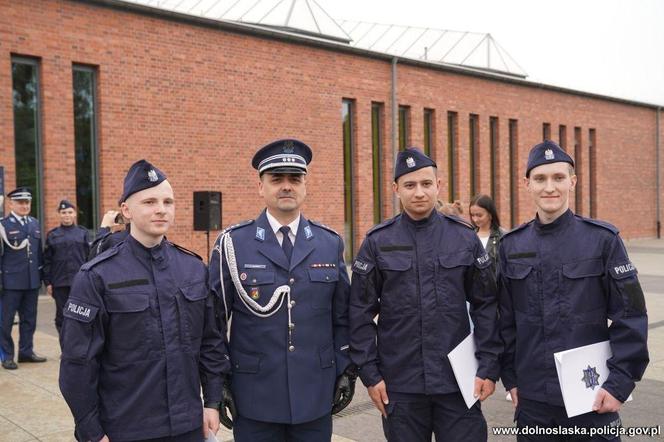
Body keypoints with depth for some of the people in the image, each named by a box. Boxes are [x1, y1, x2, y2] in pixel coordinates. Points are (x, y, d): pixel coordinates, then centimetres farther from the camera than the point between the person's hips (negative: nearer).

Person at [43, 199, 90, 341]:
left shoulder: (83, 232, 6)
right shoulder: (52, 235, 6)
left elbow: (89, 256, 4)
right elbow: (47, 260, 6)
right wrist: (47, 282, 0)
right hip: (60, 283, 1)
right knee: (62, 316, 5)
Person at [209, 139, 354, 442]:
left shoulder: (330, 243, 2)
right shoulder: (233, 244, -5)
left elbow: (342, 316, 8)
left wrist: (346, 371, 6)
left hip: (315, 395, 2)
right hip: (255, 397, -2)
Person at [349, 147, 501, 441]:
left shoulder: (465, 237, 1)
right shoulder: (377, 242, -2)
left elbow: (485, 306, 3)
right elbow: (361, 313, -1)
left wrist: (488, 367, -2)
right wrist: (370, 373, -4)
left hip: (459, 381, 1)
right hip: (400, 385, 0)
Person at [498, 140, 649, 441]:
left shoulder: (602, 239, -7)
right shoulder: (511, 245, 2)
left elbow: (630, 316, -7)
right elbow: (505, 318, 7)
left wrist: (619, 383, -10)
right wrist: (510, 377, 6)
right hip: (532, 398, 3)